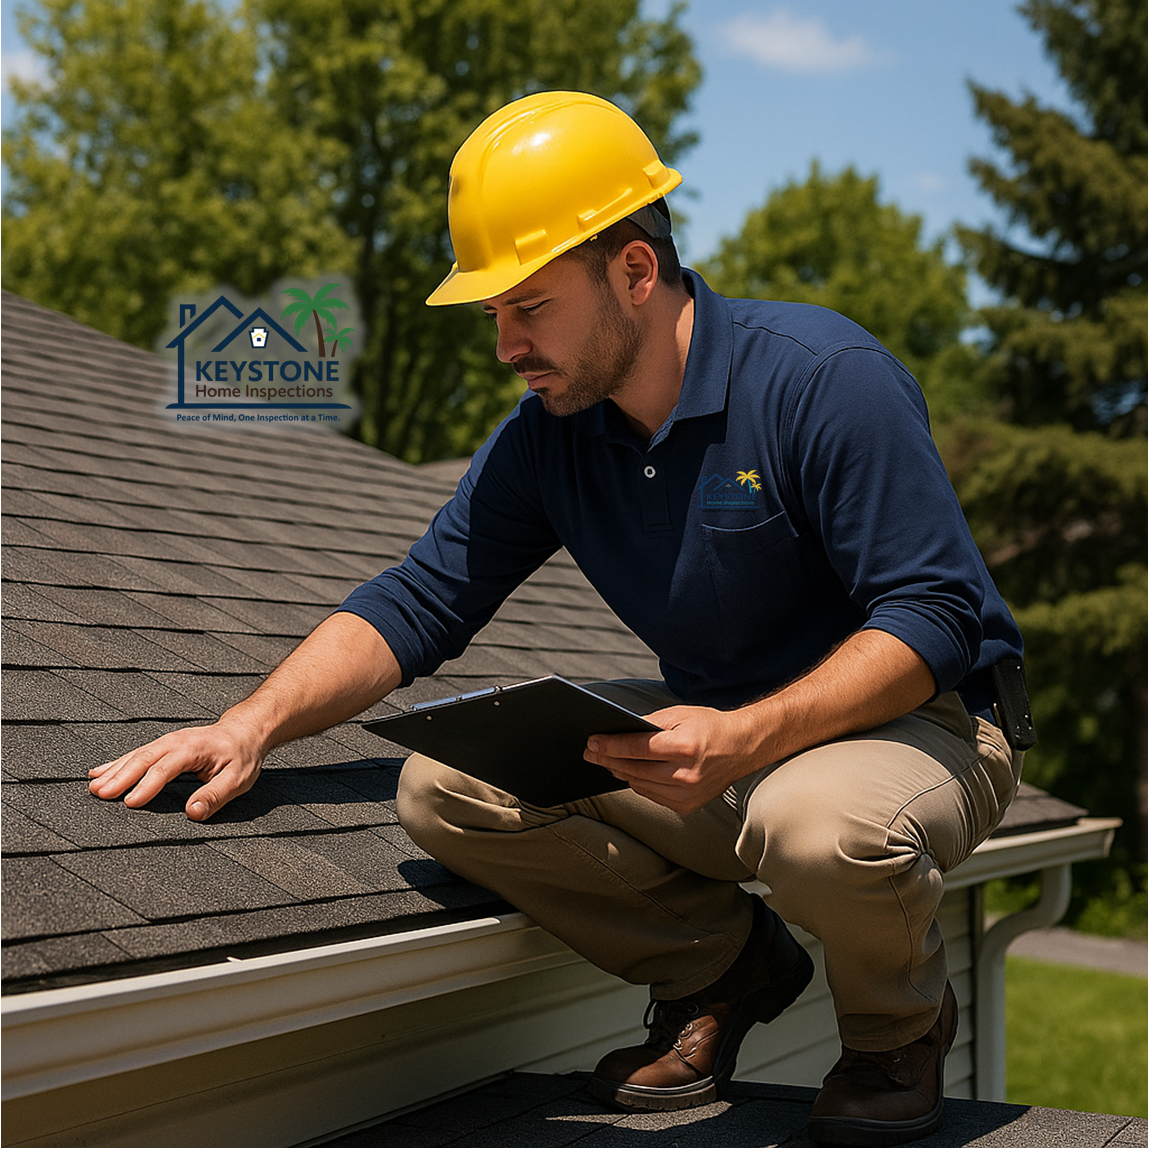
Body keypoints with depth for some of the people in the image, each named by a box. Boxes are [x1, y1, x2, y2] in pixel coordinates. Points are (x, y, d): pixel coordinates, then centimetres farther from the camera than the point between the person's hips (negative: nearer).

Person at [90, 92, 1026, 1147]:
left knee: (823, 824, -41)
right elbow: (417, 604, -1)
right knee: (446, 786, -12)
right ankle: (721, 962, 7)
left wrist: (746, 740, -38)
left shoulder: (825, 376, -20)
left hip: (916, 723, -5)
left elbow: (932, 618, -24)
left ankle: (900, 1023, -3)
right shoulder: (546, 436, -1)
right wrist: (254, 724, -17)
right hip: (722, 733, 6)